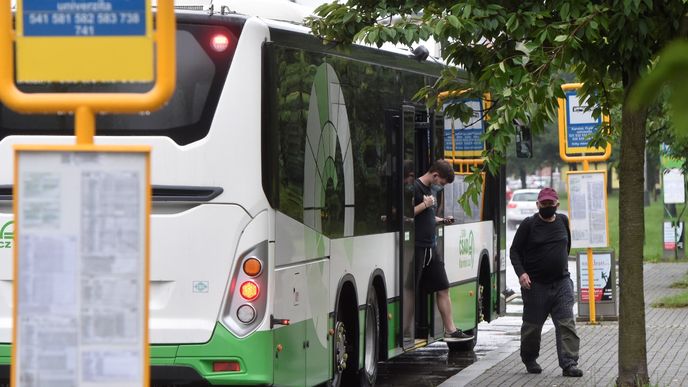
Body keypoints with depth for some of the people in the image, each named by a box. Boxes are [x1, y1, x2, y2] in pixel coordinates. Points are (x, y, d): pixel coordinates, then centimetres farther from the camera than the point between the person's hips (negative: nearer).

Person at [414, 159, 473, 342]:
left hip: (431, 247, 9)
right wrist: (424, 204, -19)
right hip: (416, 247, -9)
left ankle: (450, 330, 12)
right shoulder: (414, 188, -12)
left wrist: (442, 220, 11)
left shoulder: (432, 190, 16)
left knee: (443, 288, 8)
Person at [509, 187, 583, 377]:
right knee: (532, 326, 7)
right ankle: (529, 360, 28)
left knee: (566, 325, -8)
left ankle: (569, 364, -11)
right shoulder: (528, 224, -3)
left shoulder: (563, 221, 8)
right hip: (535, 284, -2)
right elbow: (514, 251, -2)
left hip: (561, 283, 2)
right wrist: (521, 272, -16)